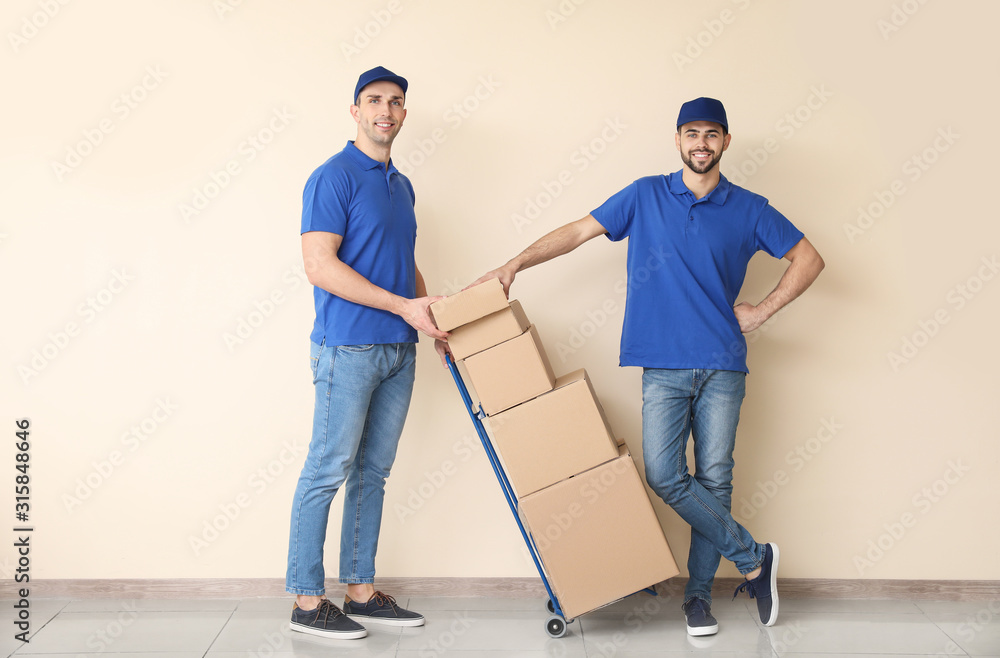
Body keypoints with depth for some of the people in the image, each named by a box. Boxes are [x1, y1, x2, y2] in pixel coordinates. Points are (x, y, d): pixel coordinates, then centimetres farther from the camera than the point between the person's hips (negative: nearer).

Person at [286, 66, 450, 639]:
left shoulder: (401, 184, 18)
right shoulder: (334, 177, -8)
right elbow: (320, 265, -17)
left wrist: (435, 315, 14)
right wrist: (404, 307, -17)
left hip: (398, 349, 8)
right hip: (348, 348, -8)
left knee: (373, 472, 12)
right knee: (328, 471, -2)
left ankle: (362, 591, 21)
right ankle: (307, 600, 9)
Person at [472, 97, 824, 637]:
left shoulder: (748, 209, 7)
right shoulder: (646, 196, 8)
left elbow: (808, 258, 14)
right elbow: (578, 232, 9)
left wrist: (762, 311, 5)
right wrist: (515, 264, 1)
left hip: (722, 366, 0)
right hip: (663, 365, 0)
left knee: (714, 479, 1)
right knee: (664, 475, -9)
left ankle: (699, 593, 16)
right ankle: (753, 558, 8)